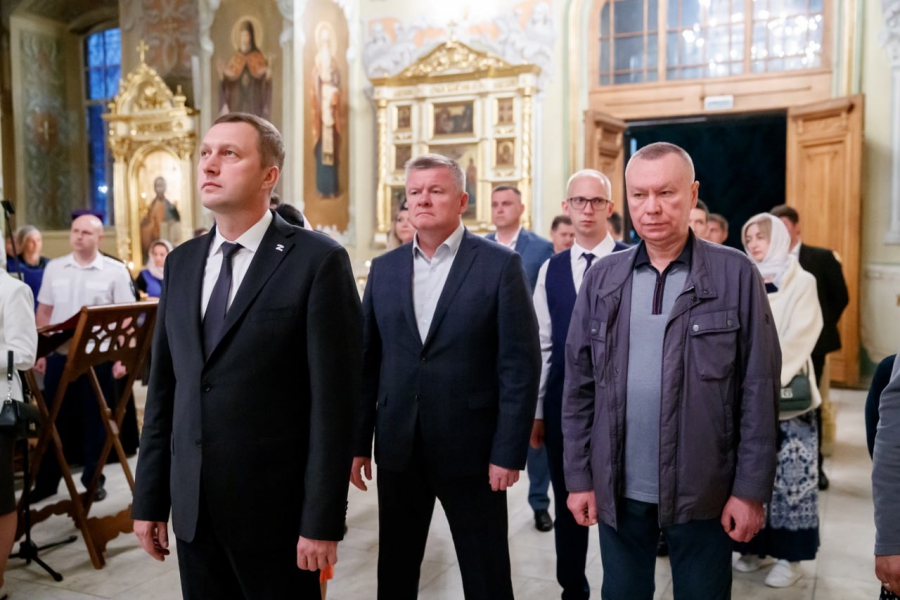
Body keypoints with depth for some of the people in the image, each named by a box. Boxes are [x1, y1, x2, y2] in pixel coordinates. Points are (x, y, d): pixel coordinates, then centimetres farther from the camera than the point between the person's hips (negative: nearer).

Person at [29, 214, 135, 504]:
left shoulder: (116, 271, -4)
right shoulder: (54, 268, 7)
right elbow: (44, 312, 11)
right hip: (59, 355, 3)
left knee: (95, 420, 7)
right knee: (55, 419, 10)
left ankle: (93, 479, 20)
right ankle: (46, 481, 22)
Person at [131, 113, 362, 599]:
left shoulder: (318, 261, -11)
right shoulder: (181, 262, 8)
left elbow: (333, 400, -14)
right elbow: (163, 389, 10)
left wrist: (322, 521, -14)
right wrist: (149, 499, 9)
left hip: (275, 506, -5)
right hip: (192, 507, 5)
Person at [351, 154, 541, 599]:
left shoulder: (501, 265, -6)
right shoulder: (384, 268, 7)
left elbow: (520, 365, -9)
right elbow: (367, 362, 7)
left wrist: (509, 452, -12)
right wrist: (358, 442, 5)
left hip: (471, 448, -3)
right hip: (398, 448, 4)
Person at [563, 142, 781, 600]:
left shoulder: (736, 275, -7)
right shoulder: (602, 278, 0)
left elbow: (759, 390, -6)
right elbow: (579, 385, 2)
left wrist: (750, 489, -7)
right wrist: (578, 476, 2)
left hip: (704, 491, -2)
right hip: (618, 489, 2)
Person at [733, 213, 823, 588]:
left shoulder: (801, 282, -1)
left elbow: (799, 337, -10)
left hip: (788, 393, -4)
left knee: (791, 474, -2)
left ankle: (790, 555, 9)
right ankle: (757, 546, 20)